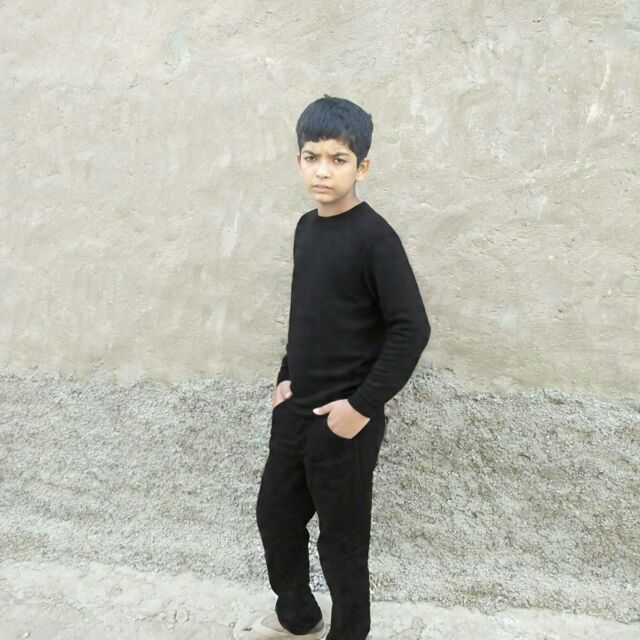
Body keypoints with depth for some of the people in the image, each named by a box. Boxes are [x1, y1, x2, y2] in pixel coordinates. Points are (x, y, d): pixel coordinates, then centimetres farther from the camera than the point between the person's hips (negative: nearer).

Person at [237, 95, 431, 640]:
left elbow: (412, 328, -21)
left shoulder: (374, 237, -17)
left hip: (344, 420, -8)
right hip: (295, 411, 8)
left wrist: (362, 405, -19)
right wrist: (288, 376, 10)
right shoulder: (306, 227, 6)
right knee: (275, 514, 21)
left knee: (341, 539, 9)